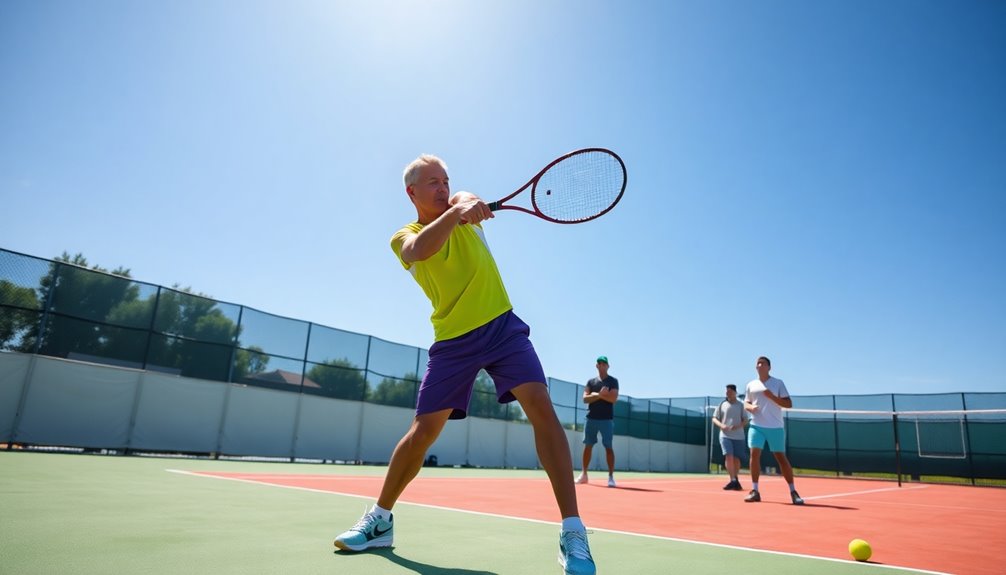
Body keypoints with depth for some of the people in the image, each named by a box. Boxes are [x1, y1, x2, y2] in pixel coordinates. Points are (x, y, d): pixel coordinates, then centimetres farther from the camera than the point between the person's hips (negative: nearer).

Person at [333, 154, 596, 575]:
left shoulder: (465, 215, 9)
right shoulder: (404, 237, -2)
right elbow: (420, 249, -26)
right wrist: (455, 212, -44)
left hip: (502, 326, 1)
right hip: (454, 339, 0)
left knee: (541, 406, -18)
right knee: (423, 429, 0)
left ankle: (572, 532, -13)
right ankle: (380, 520, 23)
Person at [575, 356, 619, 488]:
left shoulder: (613, 381, 2)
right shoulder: (591, 382, 12)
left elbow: (613, 398, -12)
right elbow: (585, 399, 0)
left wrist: (595, 394, -10)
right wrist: (600, 394, -14)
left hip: (607, 419, -3)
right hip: (591, 418, 3)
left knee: (608, 447, -5)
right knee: (588, 446, 8)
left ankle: (611, 476, -2)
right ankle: (584, 474, 17)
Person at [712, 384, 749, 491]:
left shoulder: (740, 405, 8)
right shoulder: (722, 404, 9)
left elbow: (745, 420, 6)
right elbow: (714, 419, 10)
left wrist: (738, 426, -14)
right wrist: (721, 425, -11)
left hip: (738, 436, 1)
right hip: (725, 435, -1)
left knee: (736, 459, 2)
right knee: (729, 456, -17)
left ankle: (735, 480, 20)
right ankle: (733, 480, -15)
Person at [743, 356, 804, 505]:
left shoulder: (778, 383, 3)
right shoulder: (751, 385, 12)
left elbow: (788, 404, -1)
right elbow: (746, 403, 15)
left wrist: (772, 396, -16)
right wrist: (750, 407, -9)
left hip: (775, 427, -2)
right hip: (756, 426, 2)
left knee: (781, 457, 0)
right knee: (754, 453, -10)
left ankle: (793, 492, 13)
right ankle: (754, 491, -2)